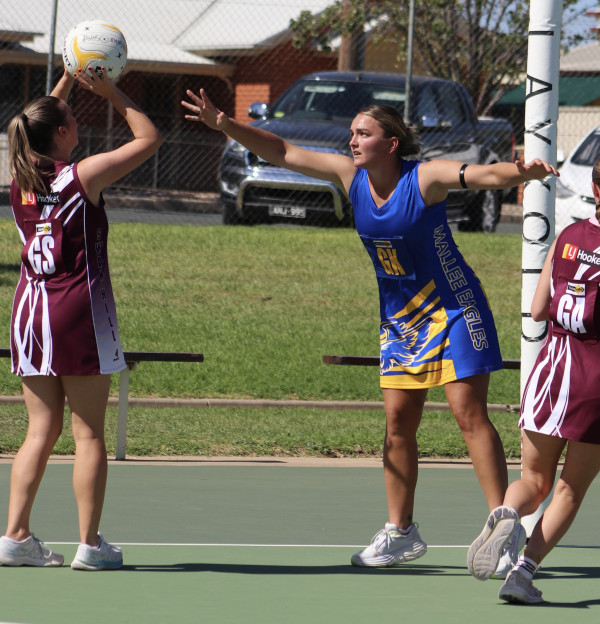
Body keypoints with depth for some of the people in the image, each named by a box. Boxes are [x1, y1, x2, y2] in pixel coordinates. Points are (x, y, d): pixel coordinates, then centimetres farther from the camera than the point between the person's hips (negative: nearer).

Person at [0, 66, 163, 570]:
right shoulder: (84, 176, -10)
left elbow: (41, 127, 28)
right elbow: (150, 138, -1)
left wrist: (66, 82, 27)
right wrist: (113, 94, 4)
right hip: (79, 310, -6)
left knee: (41, 431, 10)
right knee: (88, 433, 1)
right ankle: (90, 543, 2)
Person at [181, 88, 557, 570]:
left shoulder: (425, 178, -19)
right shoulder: (350, 175, -3)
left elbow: (485, 174, -33)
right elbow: (282, 152, 2)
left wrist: (521, 172, -54)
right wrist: (226, 125, -7)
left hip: (453, 308, -6)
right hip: (399, 315, 6)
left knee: (470, 414, -10)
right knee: (398, 422, 6)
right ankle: (401, 533, 15)